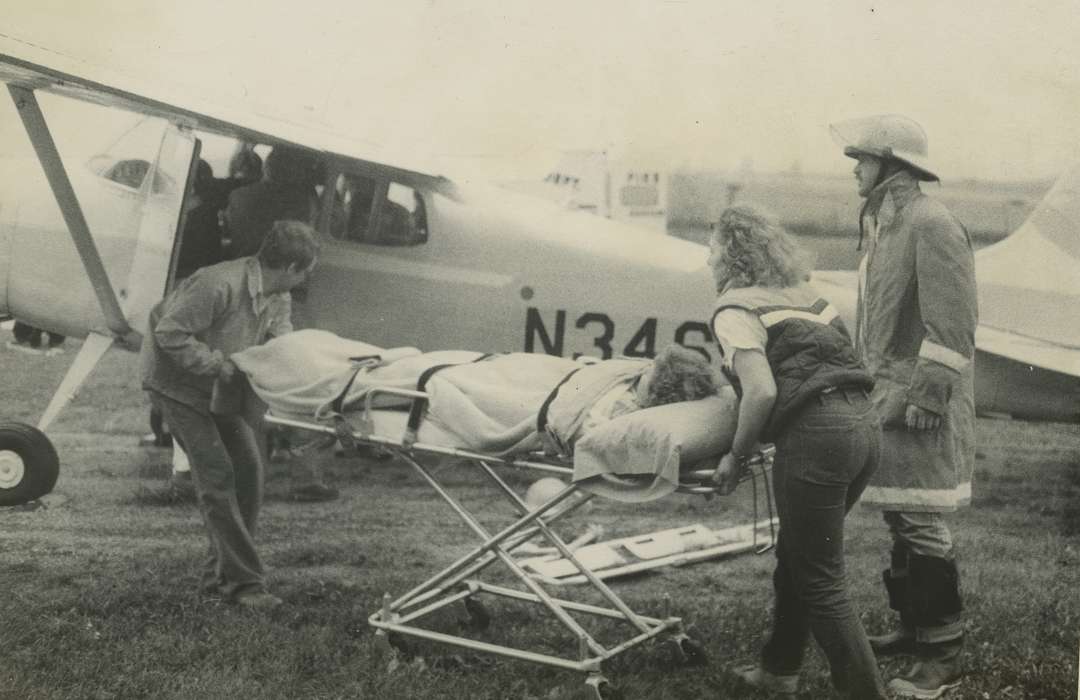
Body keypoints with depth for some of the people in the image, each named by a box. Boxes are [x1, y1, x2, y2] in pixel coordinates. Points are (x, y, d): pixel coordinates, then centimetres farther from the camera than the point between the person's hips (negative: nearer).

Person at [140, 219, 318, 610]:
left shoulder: (278, 298, -3)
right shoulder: (219, 285, -31)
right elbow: (169, 333, -28)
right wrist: (218, 364, -28)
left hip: (220, 387, 8)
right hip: (177, 382, -8)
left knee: (248, 469, 2)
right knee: (217, 475, -12)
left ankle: (219, 574, 14)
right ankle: (242, 581, -7)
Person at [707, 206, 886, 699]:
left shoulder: (735, 308, -2)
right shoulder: (804, 296, 21)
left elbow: (761, 392, -15)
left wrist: (737, 457, -2)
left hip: (816, 435, -9)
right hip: (864, 422, 9)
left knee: (820, 582, 2)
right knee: (796, 556, 23)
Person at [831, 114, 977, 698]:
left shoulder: (931, 225, -14)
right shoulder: (883, 225, 16)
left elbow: (951, 328, -19)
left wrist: (920, 398, -22)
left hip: (920, 404, -9)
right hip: (886, 396, 9)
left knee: (920, 522, -6)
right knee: (900, 518, 15)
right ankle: (913, 628, 28)